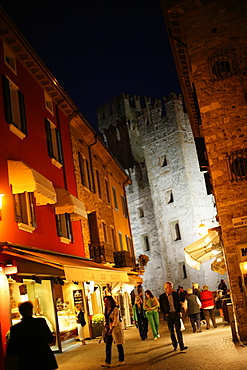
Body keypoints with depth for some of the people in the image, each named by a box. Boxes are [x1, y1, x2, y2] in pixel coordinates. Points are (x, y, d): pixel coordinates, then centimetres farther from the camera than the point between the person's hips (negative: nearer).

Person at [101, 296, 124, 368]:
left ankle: (121, 360, 19)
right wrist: (105, 324, 2)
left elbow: (116, 319, -22)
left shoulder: (115, 309, -15)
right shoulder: (106, 309, 7)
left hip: (116, 328, -7)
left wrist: (112, 328, -31)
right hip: (108, 329, 7)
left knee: (119, 345, 5)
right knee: (108, 345, 0)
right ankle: (107, 362, 0)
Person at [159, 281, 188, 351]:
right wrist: (165, 314, -6)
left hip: (176, 314, 0)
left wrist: (178, 311, 1)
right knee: (171, 331, 6)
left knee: (178, 330, -5)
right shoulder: (162, 296, 0)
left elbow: (179, 303, 12)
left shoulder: (175, 294, 5)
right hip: (168, 315, 0)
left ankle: (181, 346, -7)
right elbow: (161, 307, 5)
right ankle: (175, 345, 19)